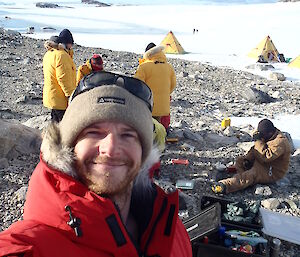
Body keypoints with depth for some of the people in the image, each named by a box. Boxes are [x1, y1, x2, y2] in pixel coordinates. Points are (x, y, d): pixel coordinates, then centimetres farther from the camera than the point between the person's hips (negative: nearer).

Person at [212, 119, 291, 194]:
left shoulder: (280, 142, -26)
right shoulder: (268, 137, 4)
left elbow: (266, 156, -34)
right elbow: (255, 149, 12)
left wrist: (258, 141, -31)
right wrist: (248, 158, -5)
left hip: (273, 173, -10)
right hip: (264, 163, 11)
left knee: (252, 175, -34)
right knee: (240, 160, 4)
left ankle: (226, 185, -50)